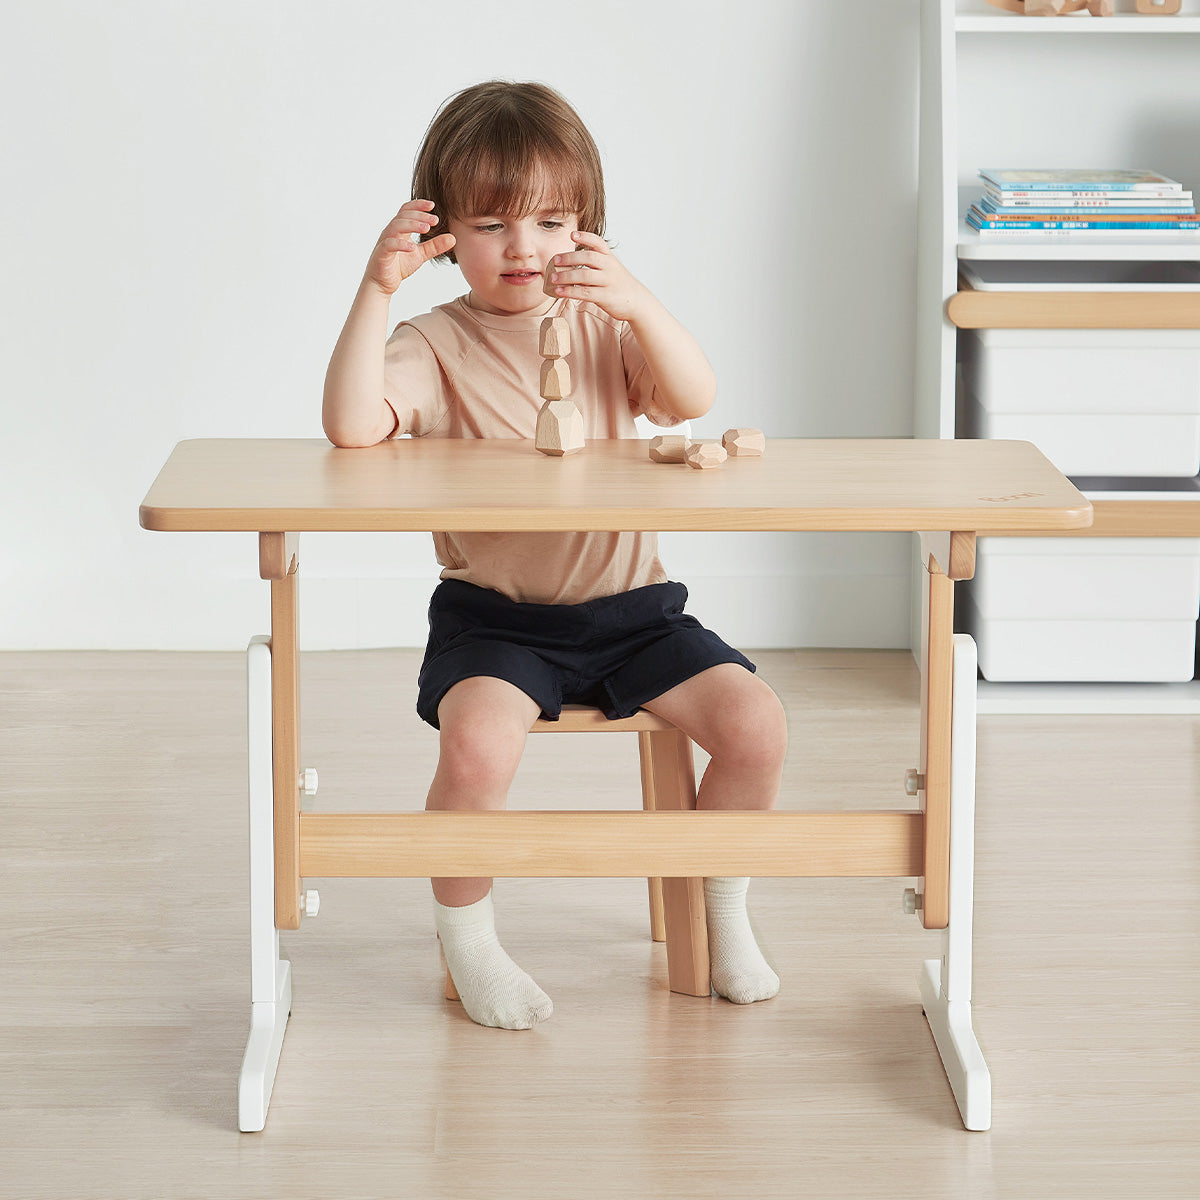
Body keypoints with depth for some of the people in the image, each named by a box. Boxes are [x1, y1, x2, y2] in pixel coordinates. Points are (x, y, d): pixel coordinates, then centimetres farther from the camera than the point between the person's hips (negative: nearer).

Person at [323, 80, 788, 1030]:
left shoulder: (604, 327, 6)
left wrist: (640, 304, -29)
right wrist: (377, 290, -28)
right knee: (479, 740, -32)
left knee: (756, 722, -14)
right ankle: (466, 938, -4)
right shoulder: (437, 345, -3)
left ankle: (724, 916, 13)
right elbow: (353, 426, -21)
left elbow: (696, 400, -12)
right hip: (495, 618, -3)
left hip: (628, 606, 3)